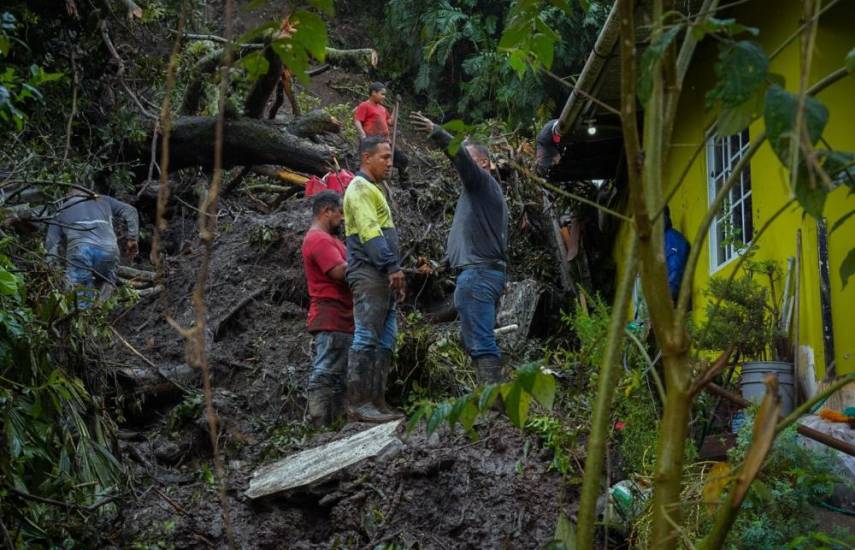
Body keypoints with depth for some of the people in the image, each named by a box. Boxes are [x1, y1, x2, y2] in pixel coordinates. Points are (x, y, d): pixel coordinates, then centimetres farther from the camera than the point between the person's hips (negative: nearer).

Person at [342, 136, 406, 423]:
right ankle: (358, 403, -12)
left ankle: (377, 401, 8)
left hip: (382, 276, 10)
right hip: (368, 273, -10)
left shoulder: (373, 190, 25)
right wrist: (393, 267, -23)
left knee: (385, 340, 7)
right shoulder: (359, 188, -7)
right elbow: (369, 232, -18)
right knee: (366, 339, -12)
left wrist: (394, 271, 22)